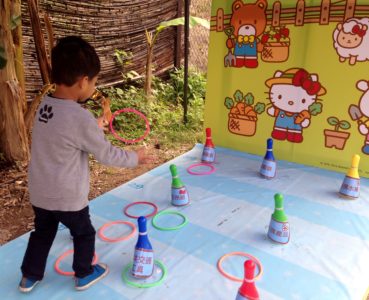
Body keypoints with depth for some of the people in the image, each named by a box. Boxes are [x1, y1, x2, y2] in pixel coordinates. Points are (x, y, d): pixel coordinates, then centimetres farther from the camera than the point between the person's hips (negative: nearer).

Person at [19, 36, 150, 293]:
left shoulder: (45, 105, -5)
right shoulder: (81, 118, -27)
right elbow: (107, 155, -18)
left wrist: (95, 130, 12)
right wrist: (135, 157, -3)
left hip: (40, 193, 7)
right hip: (67, 197, -6)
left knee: (42, 232, 28)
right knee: (84, 234, 20)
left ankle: (30, 277, 45)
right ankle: (84, 275, 40)